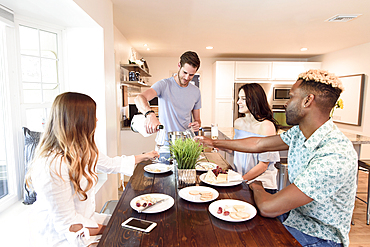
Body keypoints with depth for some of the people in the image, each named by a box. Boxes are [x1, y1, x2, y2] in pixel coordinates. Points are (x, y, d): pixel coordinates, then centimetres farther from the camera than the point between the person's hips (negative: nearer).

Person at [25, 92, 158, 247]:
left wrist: (143, 157, 25)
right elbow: (67, 224, -25)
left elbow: (111, 164, 15)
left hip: (85, 219, 8)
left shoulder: (81, 151, -2)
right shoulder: (53, 167, -30)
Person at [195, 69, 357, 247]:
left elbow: (268, 208, -32)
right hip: (294, 221, 7)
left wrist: (257, 188, -8)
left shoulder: (336, 157, -32)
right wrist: (215, 143, 14)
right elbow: (258, 144, 7)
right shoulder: (299, 133, -5)